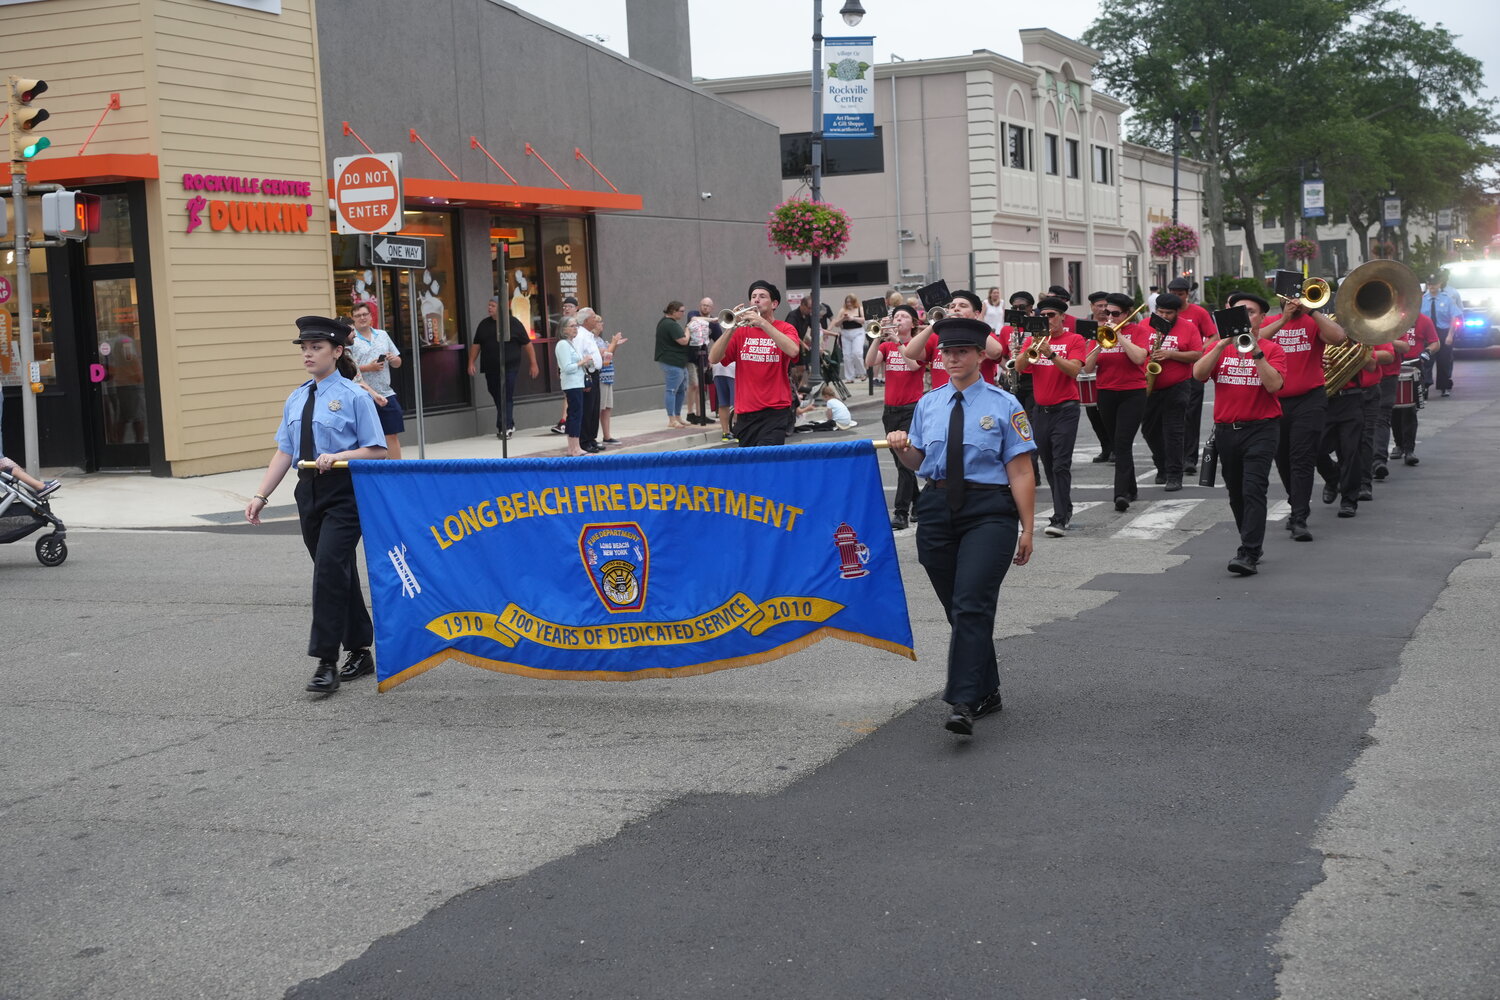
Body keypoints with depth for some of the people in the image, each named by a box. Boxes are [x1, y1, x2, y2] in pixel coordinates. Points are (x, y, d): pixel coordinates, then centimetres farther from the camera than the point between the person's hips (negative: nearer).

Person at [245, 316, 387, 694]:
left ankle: (327, 663, -10)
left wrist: (338, 456, -21)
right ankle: (360, 653, 24)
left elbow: (377, 449, -7)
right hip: (310, 490, 6)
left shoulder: (353, 396, -5)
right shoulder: (296, 400, 12)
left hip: (344, 492, -6)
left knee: (329, 570, -15)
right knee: (338, 574, 12)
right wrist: (261, 496, 5)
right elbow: (284, 451, 11)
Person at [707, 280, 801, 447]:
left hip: (775, 412, -4)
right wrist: (731, 329, -13)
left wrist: (763, 323, -21)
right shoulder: (741, 331, 10)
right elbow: (713, 359, 0)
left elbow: (793, 350, -20)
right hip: (745, 413, 4)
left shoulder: (785, 329, 3)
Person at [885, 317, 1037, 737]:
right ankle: (986, 692, 27)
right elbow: (918, 462, 20)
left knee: (972, 605, -18)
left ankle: (963, 704, -21)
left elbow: (1021, 471, -3)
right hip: (937, 509, 5)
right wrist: (901, 448, -4)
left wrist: (1026, 529, -7)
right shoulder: (928, 404, 13)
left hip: (988, 512, -5)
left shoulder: (1003, 405, 1)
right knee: (956, 608, 11)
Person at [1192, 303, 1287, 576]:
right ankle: (1252, 544, 28)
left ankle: (1249, 555, -19)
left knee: (1253, 490, -15)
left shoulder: (1272, 348, 2)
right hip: (1226, 429, 4)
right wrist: (1223, 343, -14)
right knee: (1236, 494, 12)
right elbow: (1199, 374, -7)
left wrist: (1256, 351, -17)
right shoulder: (1219, 346, 10)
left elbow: (1274, 385, -13)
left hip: (1260, 429, -4)